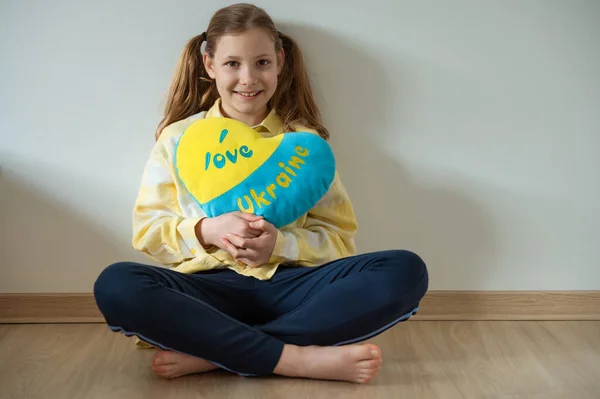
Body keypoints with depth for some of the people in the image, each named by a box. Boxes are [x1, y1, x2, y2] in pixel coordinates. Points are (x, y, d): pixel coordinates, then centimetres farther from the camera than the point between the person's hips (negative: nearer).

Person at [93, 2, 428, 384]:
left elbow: (340, 236, 7)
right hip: (208, 286, -1)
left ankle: (208, 354, -26)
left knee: (406, 271, -25)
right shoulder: (178, 137, 9)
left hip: (286, 285, 2)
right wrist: (207, 231, -14)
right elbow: (148, 229, 6)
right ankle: (300, 358, -28)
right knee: (115, 285, -32)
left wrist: (280, 244, -13)